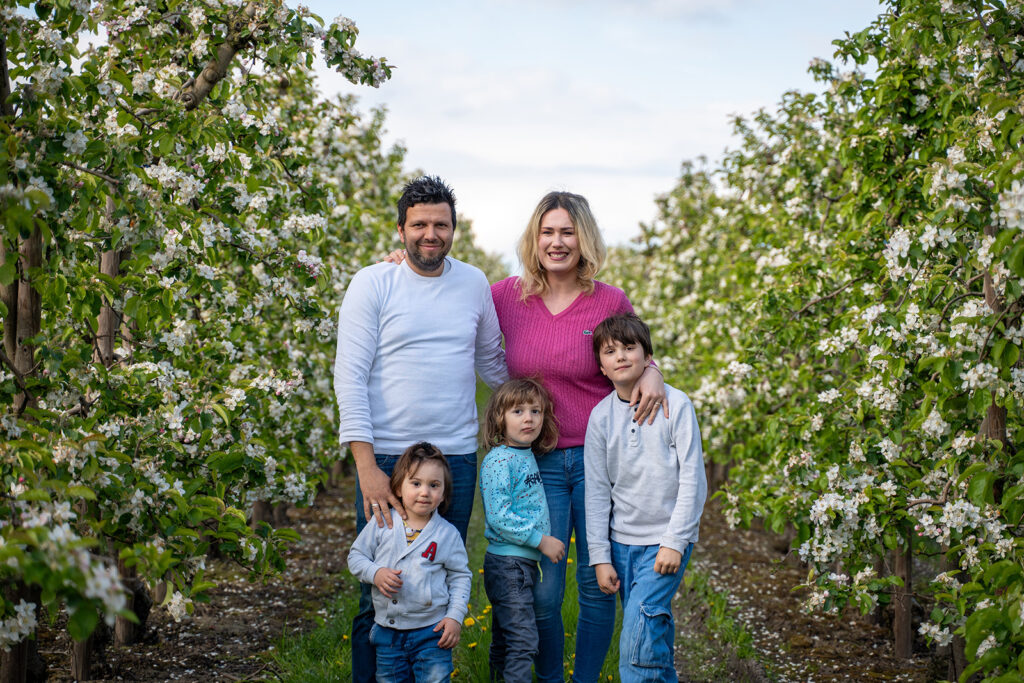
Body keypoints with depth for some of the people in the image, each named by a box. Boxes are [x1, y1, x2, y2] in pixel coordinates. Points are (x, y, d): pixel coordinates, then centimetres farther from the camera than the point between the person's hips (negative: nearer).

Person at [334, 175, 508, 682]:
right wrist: (366, 466, -14)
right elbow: (349, 376, -6)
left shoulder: (473, 284, 10)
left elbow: (491, 363, 24)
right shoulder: (372, 284, -1)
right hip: (386, 456, -3)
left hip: (457, 457, 3)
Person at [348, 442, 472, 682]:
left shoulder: (447, 533, -2)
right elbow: (356, 556, 7)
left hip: (431, 631, -2)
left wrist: (455, 617, -5)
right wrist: (375, 573, -13)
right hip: (387, 632, 2)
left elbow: (460, 576, 4)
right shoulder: (382, 524, -1)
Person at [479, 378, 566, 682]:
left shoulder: (528, 456, 11)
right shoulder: (498, 460, -14)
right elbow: (498, 517, -21)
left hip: (526, 563, 9)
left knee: (504, 640, 16)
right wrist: (541, 540, -18)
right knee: (522, 639, -10)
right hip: (506, 563, -9)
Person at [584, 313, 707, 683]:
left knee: (641, 627, -15)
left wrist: (674, 541, -11)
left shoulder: (675, 404, -7)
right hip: (622, 542, 3)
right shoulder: (601, 416, 2)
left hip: (666, 541, -3)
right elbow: (597, 490, 5)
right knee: (653, 630, 7)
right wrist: (600, 555, 1)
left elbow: (693, 479, -7)